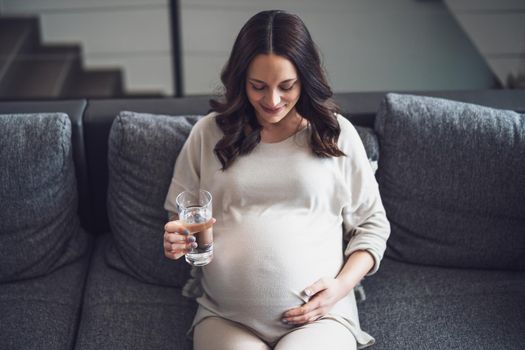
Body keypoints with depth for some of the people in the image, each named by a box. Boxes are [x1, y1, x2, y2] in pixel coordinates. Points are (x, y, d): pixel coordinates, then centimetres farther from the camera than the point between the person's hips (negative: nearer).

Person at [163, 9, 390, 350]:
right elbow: (180, 221, 16)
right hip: (225, 318, 1)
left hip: (319, 314, 0)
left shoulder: (338, 133, 5)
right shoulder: (208, 133, 7)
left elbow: (372, 224, 11)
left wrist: (342, 285, -5)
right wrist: (177, 241, -7)